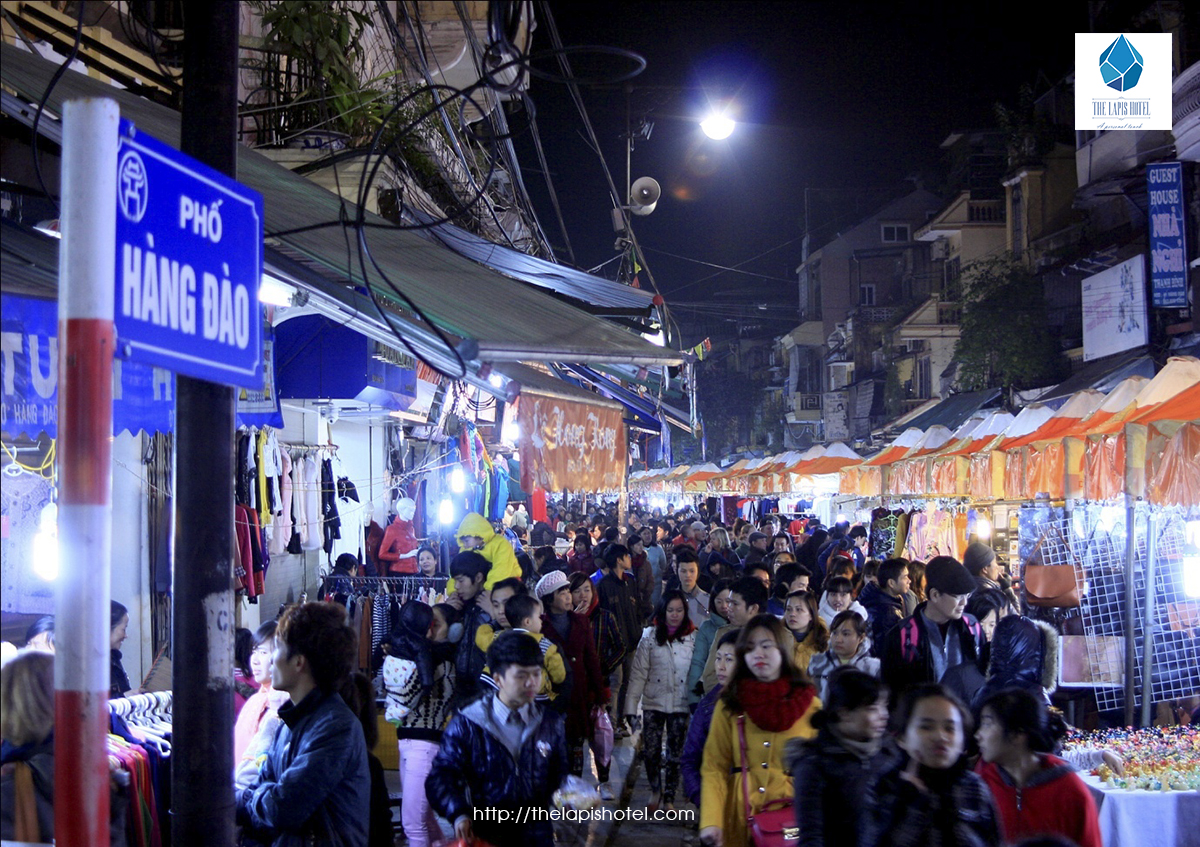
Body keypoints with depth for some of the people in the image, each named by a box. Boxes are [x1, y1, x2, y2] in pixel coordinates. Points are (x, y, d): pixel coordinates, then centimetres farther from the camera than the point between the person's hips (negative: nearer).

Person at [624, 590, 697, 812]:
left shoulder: (693, 638, -1)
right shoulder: (650, 636, -1)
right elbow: (638, 673, -3)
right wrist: (631, 706, -7)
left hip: (681, 704, 0)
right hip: (654, 703, 0)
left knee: (675, 754, 5)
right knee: (650, 751, -2)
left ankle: (669, 797, 20)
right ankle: (655, 789, 24)